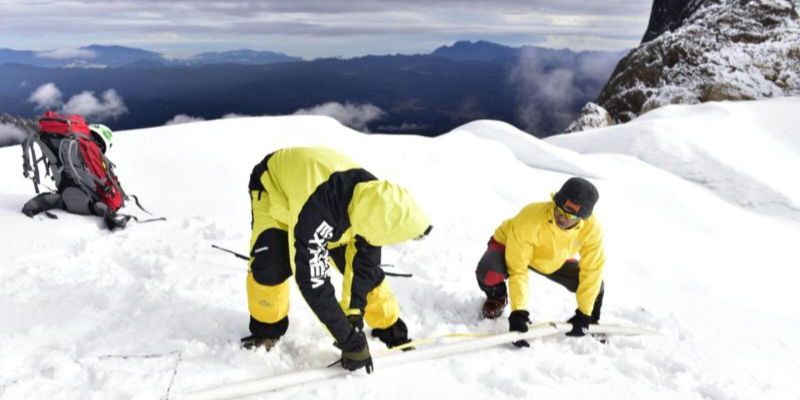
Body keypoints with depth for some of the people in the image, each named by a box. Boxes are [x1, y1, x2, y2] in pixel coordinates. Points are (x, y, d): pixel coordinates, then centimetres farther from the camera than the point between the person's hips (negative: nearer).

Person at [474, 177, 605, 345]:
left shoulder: (592, 228, -28)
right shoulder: (530, 219, -40)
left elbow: (592, 271, -17)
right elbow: (517, 270, -35)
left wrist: (584, 314, -17)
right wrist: (518, 312, -38)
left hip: (554, 261, 4)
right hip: (509, 245, -3)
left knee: (595, 284, -13)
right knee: (488, 272, -35)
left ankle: (592, 322, 23)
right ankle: (497, 298, 3)